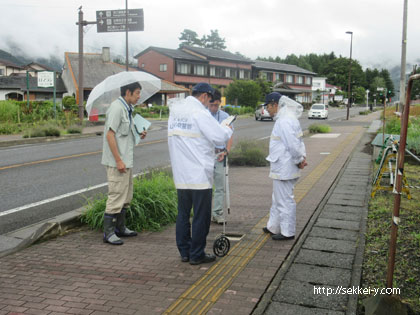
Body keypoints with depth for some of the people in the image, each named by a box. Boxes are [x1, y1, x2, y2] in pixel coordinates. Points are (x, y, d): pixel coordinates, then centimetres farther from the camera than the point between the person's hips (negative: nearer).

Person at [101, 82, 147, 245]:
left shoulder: (127, 109, 16)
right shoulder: (117, 108, -14)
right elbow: (110, 135, -21)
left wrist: (138, 136, 7)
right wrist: (118, 160, -23)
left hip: (126, 160, 10)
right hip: (117, 162, -10)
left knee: (126, 196, 16)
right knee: (116, 196, -7)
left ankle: (120, 228, 27)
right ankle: (108, 233, 2)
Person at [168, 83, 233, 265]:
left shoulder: (175, 111, 11)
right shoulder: (200, 113, -14)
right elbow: (219, 138, -16)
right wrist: (228, 129, 6)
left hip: (180, 173, 8)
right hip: (199, 174, -8)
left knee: (183, 213, 14)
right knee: (201, 216, 3)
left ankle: (184, 252, 23)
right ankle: (197, 255, 10)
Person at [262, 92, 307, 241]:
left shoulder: (284, 121, -21)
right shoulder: (288, 118, 14)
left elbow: (293, 145, -24)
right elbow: (297, 142, 16)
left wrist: (300, 160, -11)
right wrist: (302, 157, 6)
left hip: (284, 168, -11)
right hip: (282, 168, 11)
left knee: (285, 200, 1)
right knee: (278, 199, 21)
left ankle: (288, 232, 13)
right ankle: (273, 227, 34)